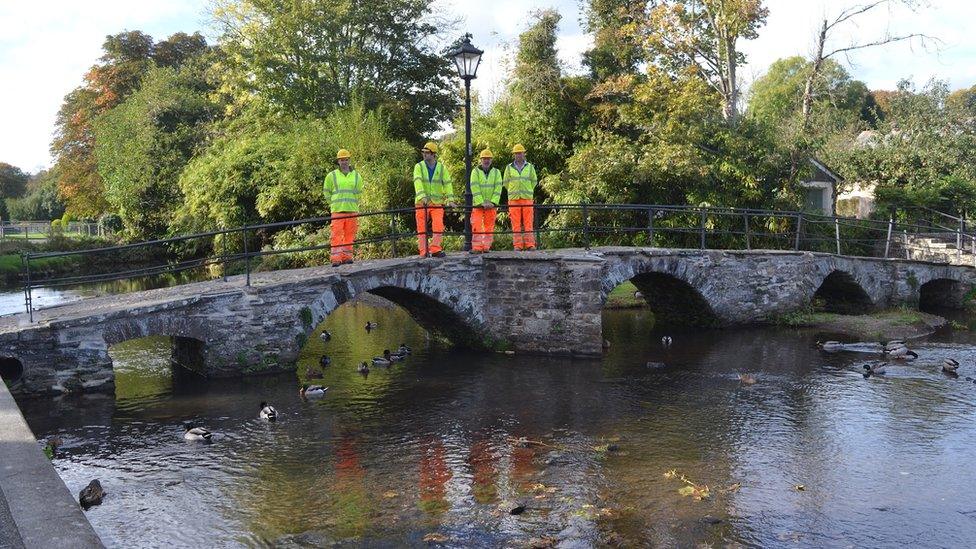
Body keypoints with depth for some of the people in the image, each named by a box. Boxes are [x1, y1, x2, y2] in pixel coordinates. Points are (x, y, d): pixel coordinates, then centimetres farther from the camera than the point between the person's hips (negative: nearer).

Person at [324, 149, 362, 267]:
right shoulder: (332, 176, 6)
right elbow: (327, 192, 14)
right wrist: (333, 204, 11)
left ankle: (347, 257, 11)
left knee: (349, 235, 3)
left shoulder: (356, 176, 12)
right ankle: (336, 259, -9)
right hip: (337, 211, -2)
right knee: (337, 234, -8)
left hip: (352, 211, 2)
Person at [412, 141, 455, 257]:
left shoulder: (441, 167, 7)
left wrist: (450, 199, -10)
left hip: (437, 203, 1)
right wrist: (422, 196, -28)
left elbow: (447, 183, 2)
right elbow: (418, 182, -13)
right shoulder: (419, 166, 1)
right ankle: (423, 251, 3)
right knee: (422, 227, 0)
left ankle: (435, 249, -4)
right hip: (422, 203, -1)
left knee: (438, 226, -9)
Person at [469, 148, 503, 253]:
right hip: (478, 204, -2)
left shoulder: (496, 172, 9)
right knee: (477, 227, -9)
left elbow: (498, 188, 0)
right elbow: (475, 189, -6)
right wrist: (482, 203, -15)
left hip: (491, 204, 2)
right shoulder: (475, 171, 3)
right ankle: (477, 248, -9)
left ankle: (486, 247, 6)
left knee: (489, 227, 1)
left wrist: (492, 202, -12)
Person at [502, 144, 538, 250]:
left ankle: (530, 244, -4)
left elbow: (534, 181, 17)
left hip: (527, 198, 0)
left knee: (528, 222, -4)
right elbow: (505, 182, 16)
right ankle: (518, 245, -1)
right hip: (513, 199, 0)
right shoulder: (509, 167, 8)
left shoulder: (530, 167, 9)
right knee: (516, 223, -3)